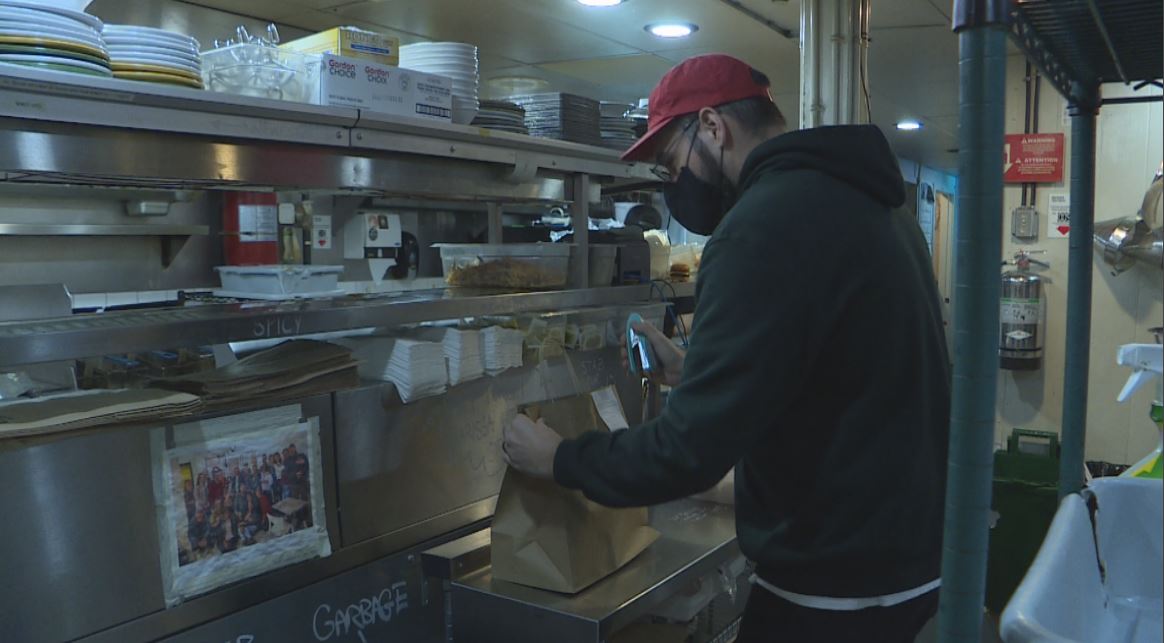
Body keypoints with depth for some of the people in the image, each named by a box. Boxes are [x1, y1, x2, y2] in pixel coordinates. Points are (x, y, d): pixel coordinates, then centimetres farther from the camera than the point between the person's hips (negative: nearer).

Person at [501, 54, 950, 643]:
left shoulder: (767, 222, -24)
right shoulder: (860, 197, 7)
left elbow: (692, 449, -25)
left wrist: (559, 460, -10)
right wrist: (693, 374, 15)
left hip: (834, 586, -9)